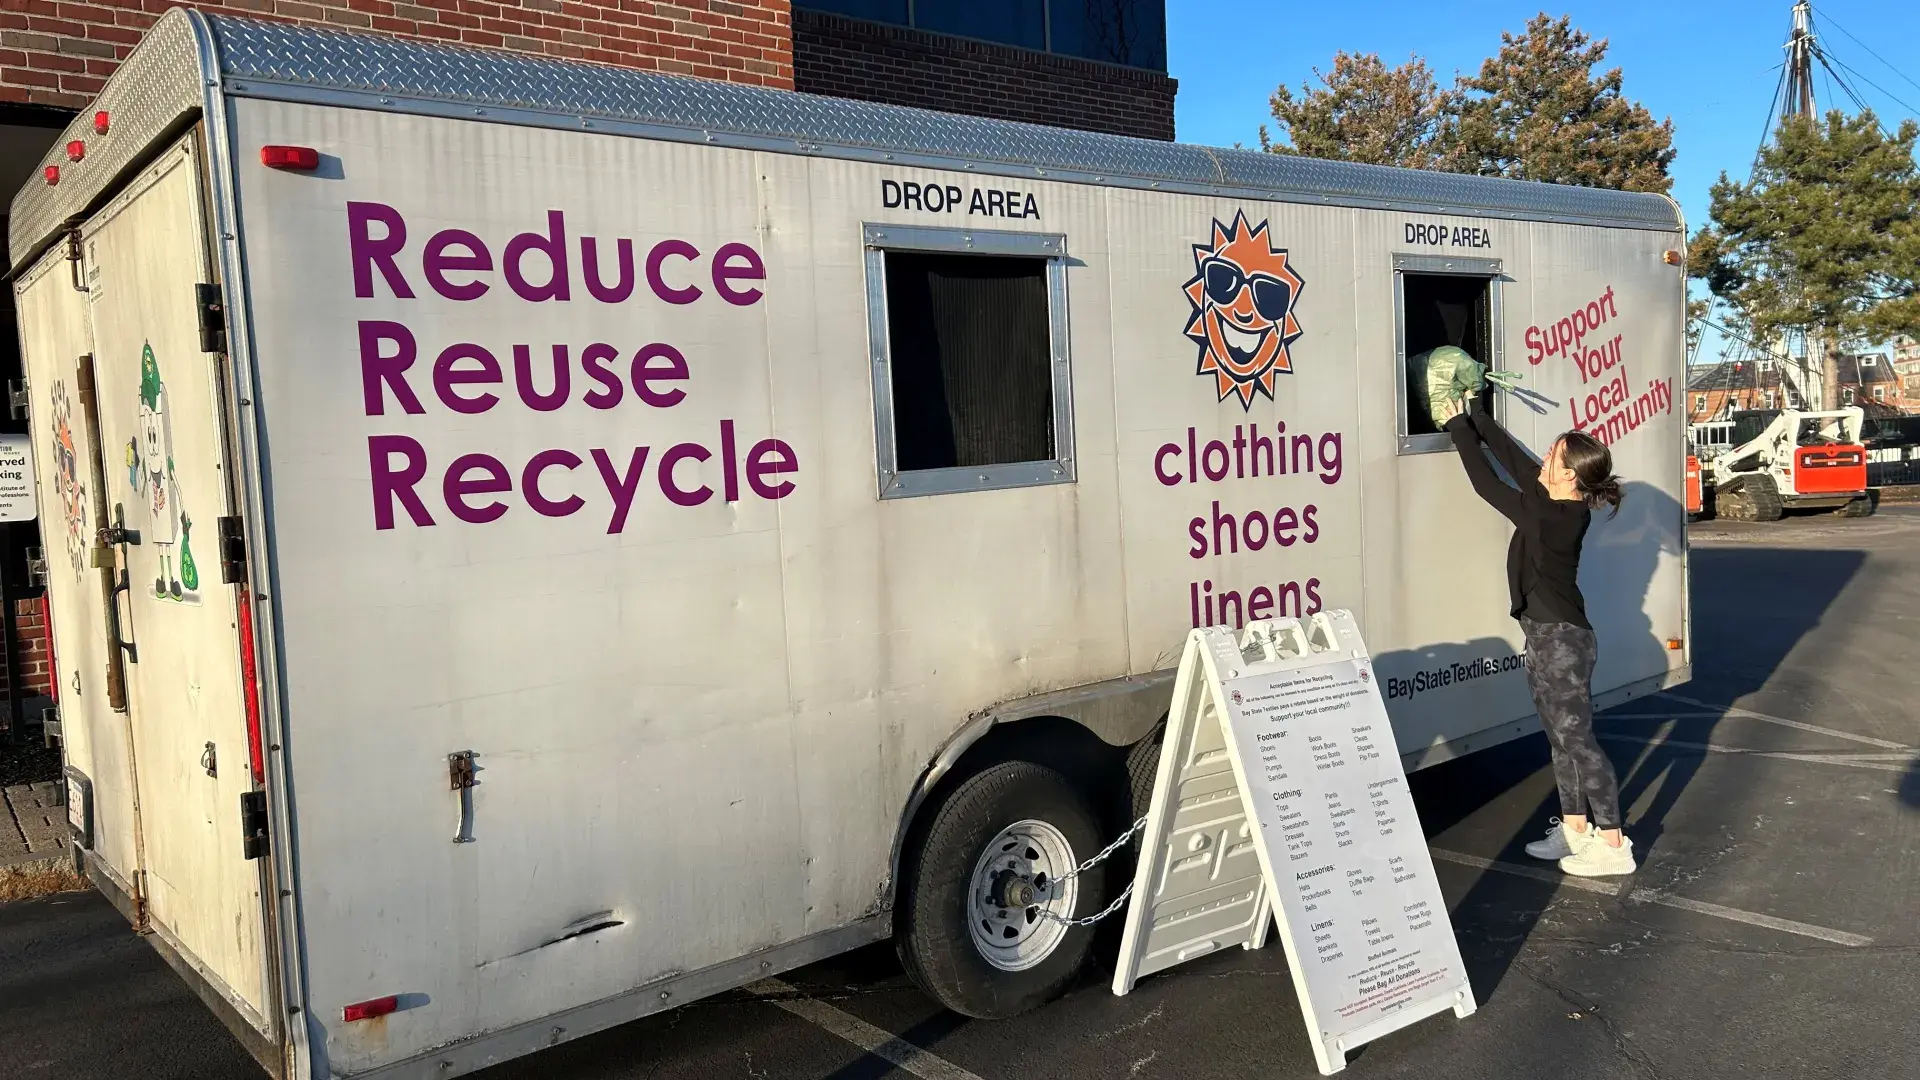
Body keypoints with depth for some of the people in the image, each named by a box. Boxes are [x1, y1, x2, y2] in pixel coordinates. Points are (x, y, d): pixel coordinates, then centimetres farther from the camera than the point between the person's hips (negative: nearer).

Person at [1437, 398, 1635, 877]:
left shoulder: (1552, 518, -22)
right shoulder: (1560, 506, 2)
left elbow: (1488, 485, -15)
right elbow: (1512, 455, 10)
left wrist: (1458, 428, -5)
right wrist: (1471, 417, 12)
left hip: (1562, 641, -10)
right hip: (1548, 638, 10)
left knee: (1577, 740, -4)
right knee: (1561, 739, 16)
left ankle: (1613, 845, 3)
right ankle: (1575, 829, 26)